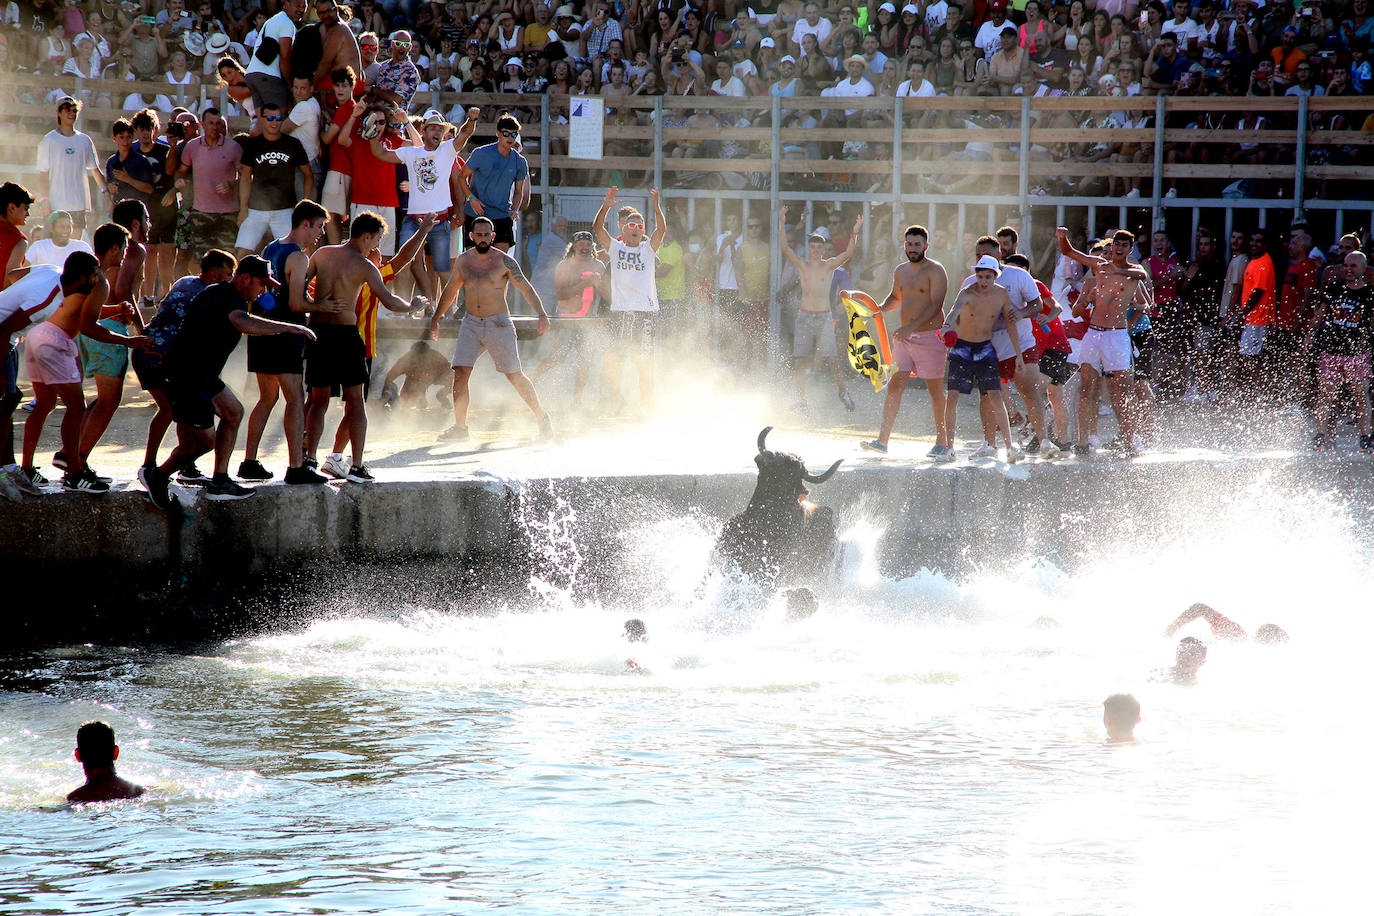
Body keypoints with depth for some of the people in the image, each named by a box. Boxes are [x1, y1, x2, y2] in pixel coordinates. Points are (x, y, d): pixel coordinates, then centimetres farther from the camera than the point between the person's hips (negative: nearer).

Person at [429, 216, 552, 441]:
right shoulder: (463, 260, 6)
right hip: (471, 324, 3)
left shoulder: (504, 262, -6)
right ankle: (459, 427, -2)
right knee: (460, 374, -10)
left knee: (515, 376, 0)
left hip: (498, 324, -3)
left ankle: (542, 418, 17)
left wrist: (542, 315, -18)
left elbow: (526, 289, -6)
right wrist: (436, 317, 23)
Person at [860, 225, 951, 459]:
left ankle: (943, 442, 8)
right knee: (895, 385, -1)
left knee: (935, 389, -1)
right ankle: (882, 440, -2)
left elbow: (936, 305, -18)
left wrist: (911, 326, -26)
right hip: (904, 336, 6)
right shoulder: (900, 271, 13)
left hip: (929, 336, -6)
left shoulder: (935, 271, -9)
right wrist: (882, 308, 9)